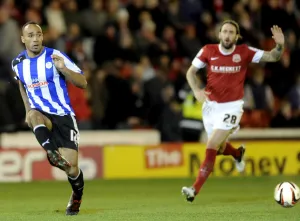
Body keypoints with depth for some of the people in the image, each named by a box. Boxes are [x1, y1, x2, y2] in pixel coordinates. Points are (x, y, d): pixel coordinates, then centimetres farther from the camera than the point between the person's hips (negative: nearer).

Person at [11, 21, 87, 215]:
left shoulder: (55, 57, -8)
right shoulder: (18, 63, 5)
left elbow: (83, 83, -10)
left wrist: (63, 69, -26)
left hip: (63, 116, -2)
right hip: (42, 116, 2)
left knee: (72, 168, -7)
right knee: (34, 115, -37)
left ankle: (77, 198, 24)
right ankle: (52, 153, -51)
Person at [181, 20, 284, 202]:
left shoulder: (244, 52, -9)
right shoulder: (208, 51, -6)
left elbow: (273, 57, -8)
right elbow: (191, 72, 2)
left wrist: (279, 46, -29)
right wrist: (196, 90, -17)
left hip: (231, 107, -3)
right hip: (211, 105, 3)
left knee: (212, 146, -14)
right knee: (219, 148, 16)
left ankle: (195, 190, -12)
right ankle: (238, 154, 52)